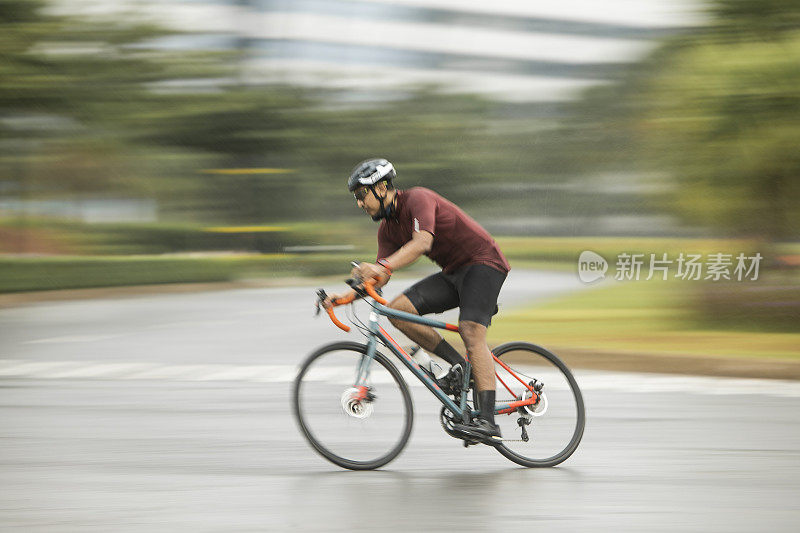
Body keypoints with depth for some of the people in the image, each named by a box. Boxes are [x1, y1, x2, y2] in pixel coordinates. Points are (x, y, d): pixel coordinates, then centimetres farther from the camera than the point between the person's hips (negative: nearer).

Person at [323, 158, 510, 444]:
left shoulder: (418, 198, -18)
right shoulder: (388, 227, 7)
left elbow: (422, 242, -36)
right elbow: (379, 279, 5)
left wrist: (382, 267, -49)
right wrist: (345, 296, -11)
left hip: (483, 263, -8)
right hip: (453, 272, 8)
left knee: (471, 332, -27)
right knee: (398, 310, -10)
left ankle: (487, 422, -34)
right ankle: (458, 365, -3)